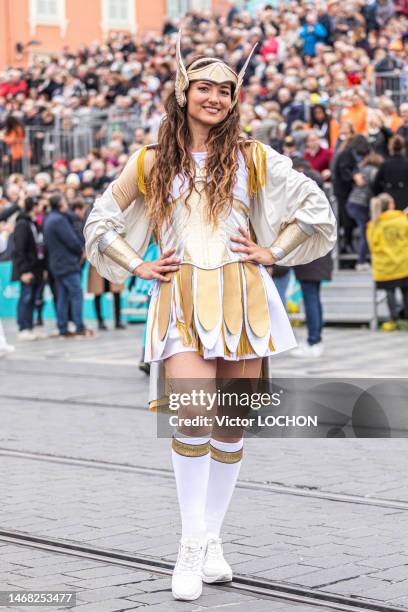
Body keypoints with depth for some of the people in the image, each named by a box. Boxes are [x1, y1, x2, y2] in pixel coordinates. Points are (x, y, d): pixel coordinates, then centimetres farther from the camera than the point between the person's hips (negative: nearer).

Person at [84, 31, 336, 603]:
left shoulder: (252, 157, 7)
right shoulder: (152, 162, 7)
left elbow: (315, 206, 12)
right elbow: (100, 221, 17)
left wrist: (272, 251, 5)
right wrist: (140, 266, 7)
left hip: (241, 299, 1)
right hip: (183, 301, -1)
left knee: (231, 422, 4)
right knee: (193, 414, -19)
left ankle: (212, 539, 18)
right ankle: (191, 547, -7)